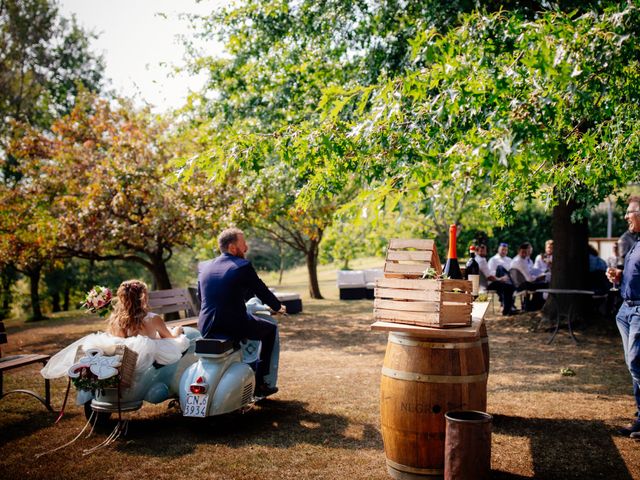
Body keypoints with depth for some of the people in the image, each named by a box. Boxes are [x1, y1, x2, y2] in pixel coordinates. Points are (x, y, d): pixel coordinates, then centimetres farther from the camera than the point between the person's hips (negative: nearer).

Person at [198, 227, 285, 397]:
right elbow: (262, 291, 0)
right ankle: (259, 383, 17)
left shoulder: (203, 267, 8)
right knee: (271, 328, 19)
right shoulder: (243, 266, -8)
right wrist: (278, 307, 20)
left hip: (207, 327, 6)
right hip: (235, 325, -6)